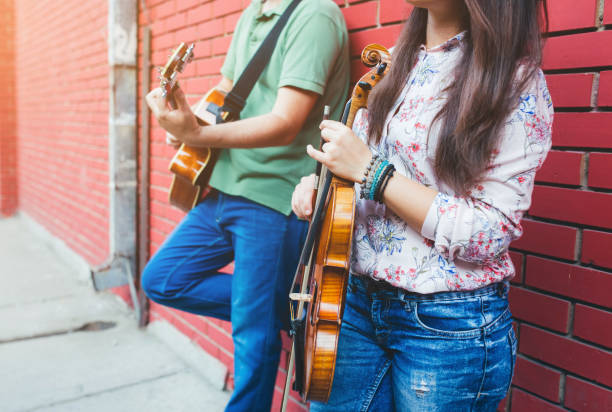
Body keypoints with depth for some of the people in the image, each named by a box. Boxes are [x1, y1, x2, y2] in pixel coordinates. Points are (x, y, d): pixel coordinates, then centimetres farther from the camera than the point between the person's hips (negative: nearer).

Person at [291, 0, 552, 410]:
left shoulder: (514, 78, -13)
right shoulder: (398, 63, 6)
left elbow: (489, 234, -20)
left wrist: (370, 170, -21)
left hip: (450, 327, -6)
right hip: (359, 300, 6)